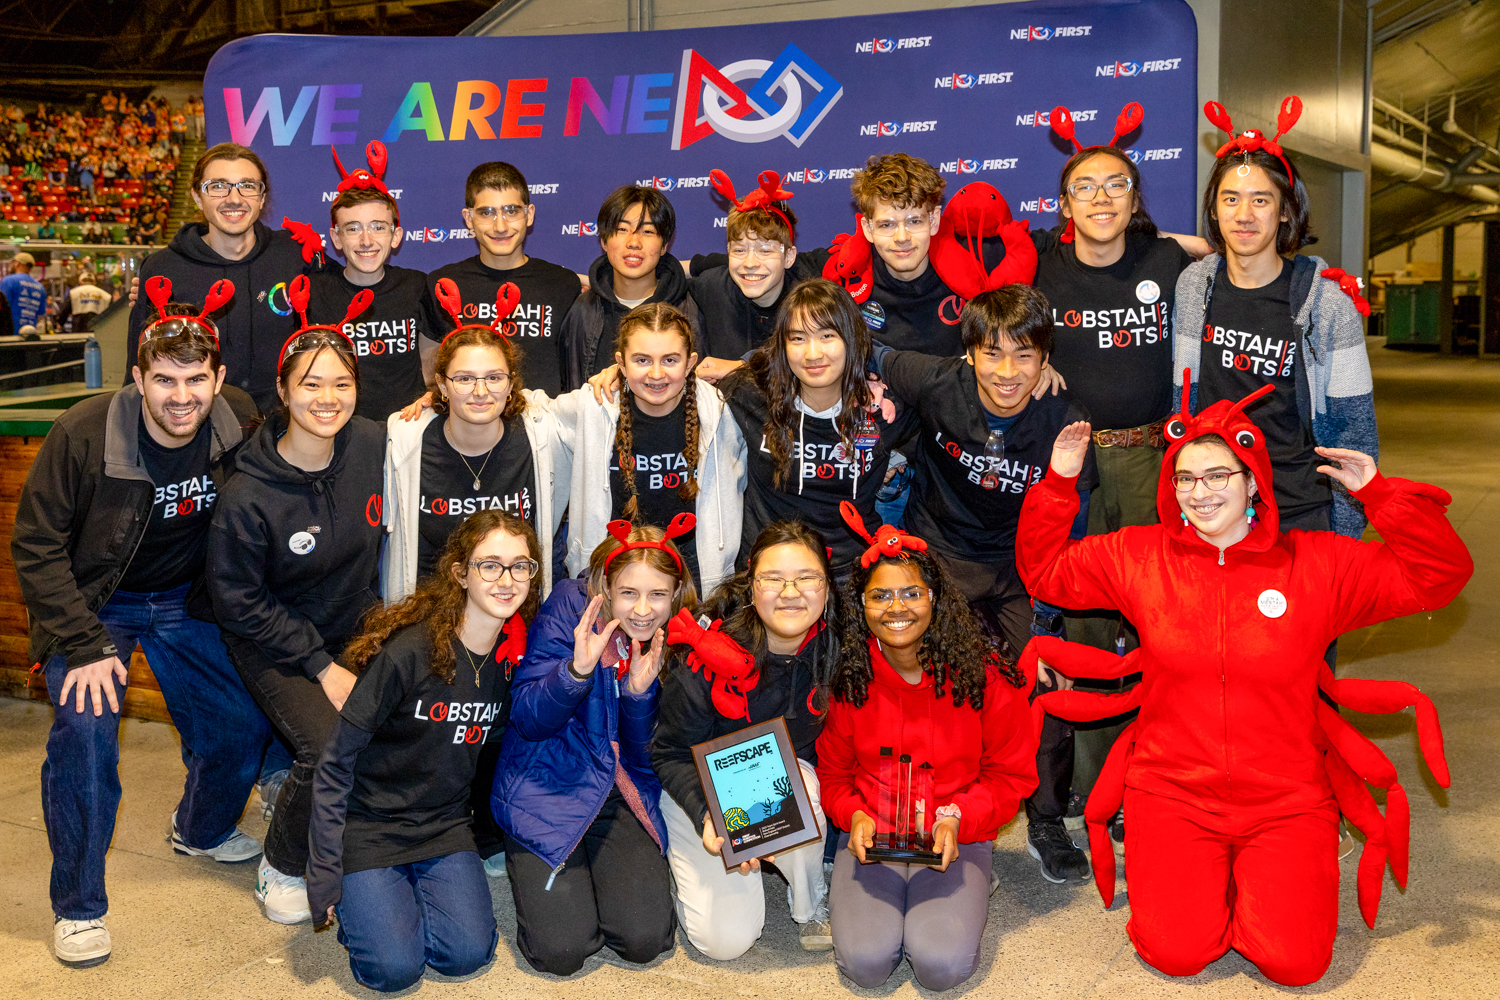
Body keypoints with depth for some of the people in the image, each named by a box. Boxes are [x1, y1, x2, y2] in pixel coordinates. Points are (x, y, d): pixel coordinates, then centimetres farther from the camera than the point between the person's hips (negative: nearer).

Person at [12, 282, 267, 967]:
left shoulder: (240, 423, -14)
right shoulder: (84, 434, -25)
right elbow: (36, 546, -16)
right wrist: (84, 645, -22)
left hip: (185, 601, 4)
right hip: (97, 602, -4)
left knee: (245, 723, 3)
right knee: (85, 730, -23)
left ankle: (201, 830, 37)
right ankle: (77, 905, -2)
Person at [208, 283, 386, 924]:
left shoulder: (373, 446, -11)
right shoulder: (248, 497, -21)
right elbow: (238, 602, -13)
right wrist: (320, 666, -14)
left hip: (358, 628, 4)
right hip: (275, 646, -4)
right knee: (330, 751, -22)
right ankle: (282, 867, 8)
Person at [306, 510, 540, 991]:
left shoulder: (514, 657, -6)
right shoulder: (409, 651, -23)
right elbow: (336, 763, -17)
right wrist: (324, 871, -16)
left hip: (444, 825, 5)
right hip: (369, 822, -4)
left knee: (467, 952, -12)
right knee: (394, 966, -16)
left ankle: (407, 885, 17)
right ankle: (359, 892, 15)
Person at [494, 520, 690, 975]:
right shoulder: (569, 608, -13)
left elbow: (646, 754, -5)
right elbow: (526, 720, -15)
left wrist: (640, 690, -23)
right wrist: (577, 669, -33)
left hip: (623, 792, 3)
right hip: (548, 783, -3)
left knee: (646, 939, -12)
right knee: (561, 949, -15)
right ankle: (533, 871, 17)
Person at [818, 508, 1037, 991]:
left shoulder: (983, 676, -8)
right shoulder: (844, 679, -4)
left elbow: (1013, 774, 0)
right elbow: (832, 771, 8)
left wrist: (956, 819, -15)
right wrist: (854, 815, -12)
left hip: (956, 840, -1)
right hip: (870, 838, 1)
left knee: (942, 964, -22)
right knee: (866, 961, -21)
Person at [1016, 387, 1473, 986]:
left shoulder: (1318, 564, -2)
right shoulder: (1138, 556, 1)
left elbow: (1438, 576, -2)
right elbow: (1043, 570, 10)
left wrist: (1377, 494, -13)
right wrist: (1059, 483, -1)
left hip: (1287, 800, 0)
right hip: (1172, 793, 0)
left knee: (1294, 963, -13)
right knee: (1175, 952, -13)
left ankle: (1258, 875, 20)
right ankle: (1205, 879, 21)